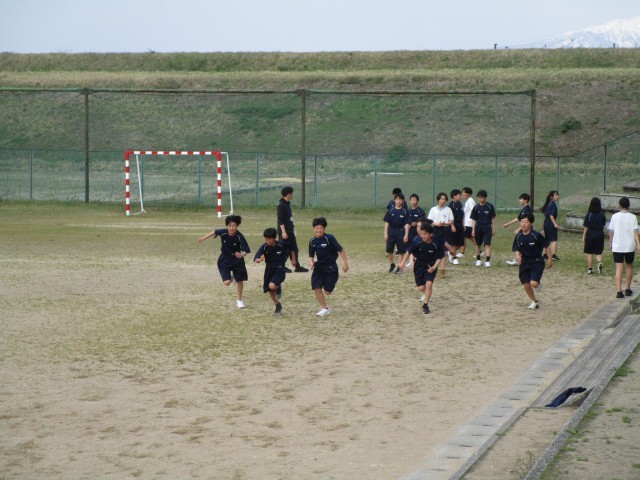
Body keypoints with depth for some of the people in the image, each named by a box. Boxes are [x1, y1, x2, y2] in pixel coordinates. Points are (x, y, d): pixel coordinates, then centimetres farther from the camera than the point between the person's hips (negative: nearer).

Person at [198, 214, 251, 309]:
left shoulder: (240, 237, -25)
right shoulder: (223, 232, -20)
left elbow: (246, 250, -26)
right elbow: (215, 232, 3)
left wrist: (241, 254, -49)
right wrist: (204, 238, 13)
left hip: (237, 260, -1)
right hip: (224, 260, 1)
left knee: (240, 281, 8)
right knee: (227, 282, -11)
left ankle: (239, 300, 31)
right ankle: (231, 278, 28)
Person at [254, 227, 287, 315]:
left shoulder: (281, 246, -15)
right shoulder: (264, 247, -13)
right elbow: (255, 259, -24)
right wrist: (259, 259, -46)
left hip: (279, 270, -3)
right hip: (269, 271, 3)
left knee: (272, 286, -27)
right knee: (270, 291, 11)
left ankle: (278, 287, 9)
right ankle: (278, 305, 35)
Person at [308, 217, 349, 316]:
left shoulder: (329, 238, -14)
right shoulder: (312, 241, 2)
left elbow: (340, 250, -10)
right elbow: (311, 255, 11)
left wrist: (345, 262, -10)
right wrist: (311, 262, -10)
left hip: (330, 266, -4)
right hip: (319, 266, 4)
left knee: (327, 291, -2)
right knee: (317, 288, -9)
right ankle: (325, 308, 4)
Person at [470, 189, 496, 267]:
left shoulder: (490, 206, -4)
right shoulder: (476, 207, 0)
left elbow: (493, 218, 3)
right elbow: (473, 219, 4)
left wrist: (493, 229, 2)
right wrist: (473, 230, -1)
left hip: (487, 227, -2)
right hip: (478, 227, 2)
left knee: (487, 244, -11)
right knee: (478, 244, 13)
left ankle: (487, 261, -13)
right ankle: (478, 260, 27)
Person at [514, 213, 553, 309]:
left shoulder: (536, 235, -18)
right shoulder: (519, 236, -5)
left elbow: (546, 245, -6)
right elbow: (517, 249, 4)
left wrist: (550, 259, -1)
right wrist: (517, 255, -18)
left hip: (537, 262, -4)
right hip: (524, 263, 4)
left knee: (534, 283, -19)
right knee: (526, 285, 5)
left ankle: (538, 282, 20)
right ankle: (534, 302, 29)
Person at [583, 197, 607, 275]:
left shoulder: (589, 214, -13)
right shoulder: (602, 214, -3)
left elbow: (586, 227, -10)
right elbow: (604, 224, 4)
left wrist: (584, 236, -1)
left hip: (590, 234, -3)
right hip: (600, 234, 3)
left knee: (589, 253, 9)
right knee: (598, 252, 11)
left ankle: (590, 269, 12)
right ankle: (600, 263, -17)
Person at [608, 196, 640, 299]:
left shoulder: (615, 216, -1)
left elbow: (611, 231, 4)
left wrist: (610, 243, 17)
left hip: (617, 247, 0)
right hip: (630, 246, 0)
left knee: (619, 268, -4)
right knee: (629, 267, 19)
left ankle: (619, 291, -16)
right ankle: (628, 289, 24)